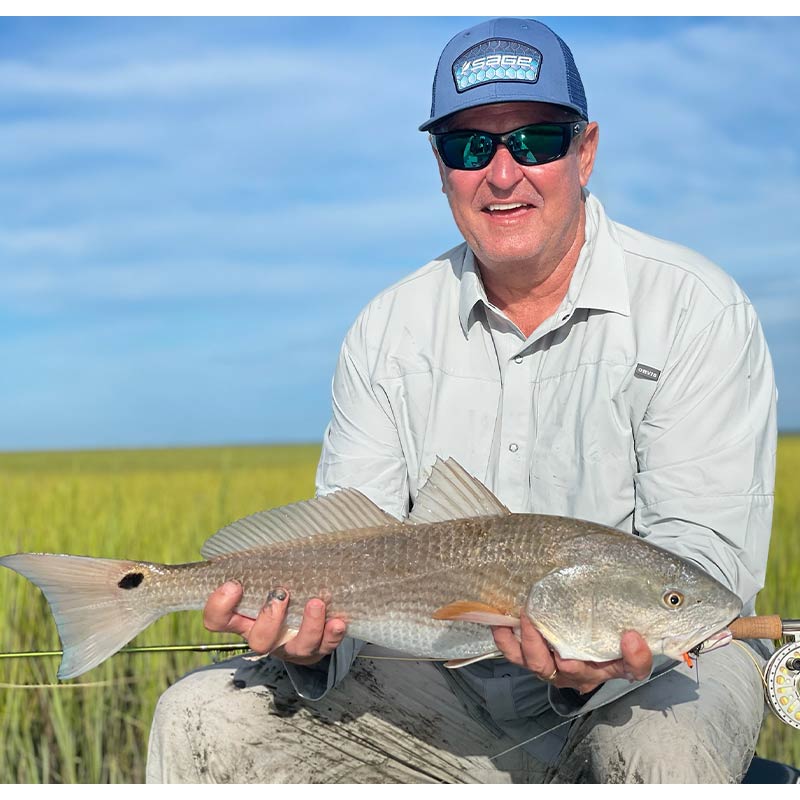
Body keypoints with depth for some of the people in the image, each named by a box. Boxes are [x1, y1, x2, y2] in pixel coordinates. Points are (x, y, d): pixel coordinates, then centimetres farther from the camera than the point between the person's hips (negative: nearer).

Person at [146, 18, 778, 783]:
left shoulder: (696, 310, -10)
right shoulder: (388, 330, 3)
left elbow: (706, 548, -16)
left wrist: (609, 649, -37)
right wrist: (310, 637, -25)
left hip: (657, 665, -3)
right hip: (446, 678, 4)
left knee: (663, 749, -38)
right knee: (201, 717, -9)